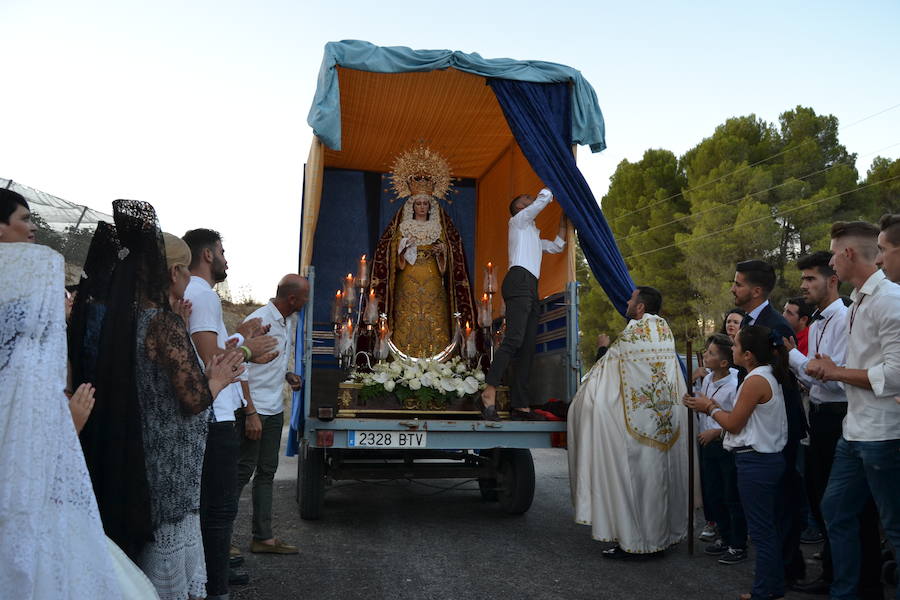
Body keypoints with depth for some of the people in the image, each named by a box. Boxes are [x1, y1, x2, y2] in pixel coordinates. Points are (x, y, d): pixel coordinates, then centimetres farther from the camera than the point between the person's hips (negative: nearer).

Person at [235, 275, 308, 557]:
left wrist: (286, 374, 6)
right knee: (242, 472, -2)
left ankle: (263, 537, 20)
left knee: (266, 472, 12)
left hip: (275, 409, 9)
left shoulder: (288, 321, 11)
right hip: (254, 409, -9)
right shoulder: (259, 321, -18)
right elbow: (241, 367, -19)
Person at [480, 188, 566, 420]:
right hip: (519, 280, -9)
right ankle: (489, 393, -32)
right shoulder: (518, 220, 13)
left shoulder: (534, 236, 36)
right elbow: (544, 198, 4)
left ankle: (520, 405, -6)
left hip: (531, 288, 9)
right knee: (514, 339, -25)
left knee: (527, 348, -2)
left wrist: (563, 220, 38)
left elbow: (557, 246, 42)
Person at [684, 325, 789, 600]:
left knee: (761, 531, -1)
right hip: (771, 458, 10)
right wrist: (714, 407, 9)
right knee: (769, 528, 17)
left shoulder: (756, 380, -19)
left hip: (755, 463, -10)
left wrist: (710, 408, 1)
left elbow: (733, 424, -14)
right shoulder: (771, 377, 10)